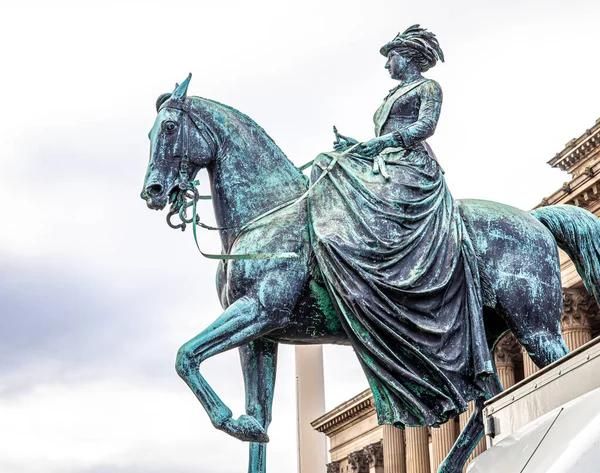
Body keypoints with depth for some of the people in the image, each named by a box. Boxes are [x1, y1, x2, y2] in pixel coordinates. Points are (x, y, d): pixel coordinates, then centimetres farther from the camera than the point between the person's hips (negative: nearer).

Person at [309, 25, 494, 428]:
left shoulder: (429, 88, 9)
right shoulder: (391, 98, 32)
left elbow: (425, 126, -8)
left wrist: (379, 143, -19)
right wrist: (353, 145, 11)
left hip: (412, 172, -9)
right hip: (380, 171, 9)